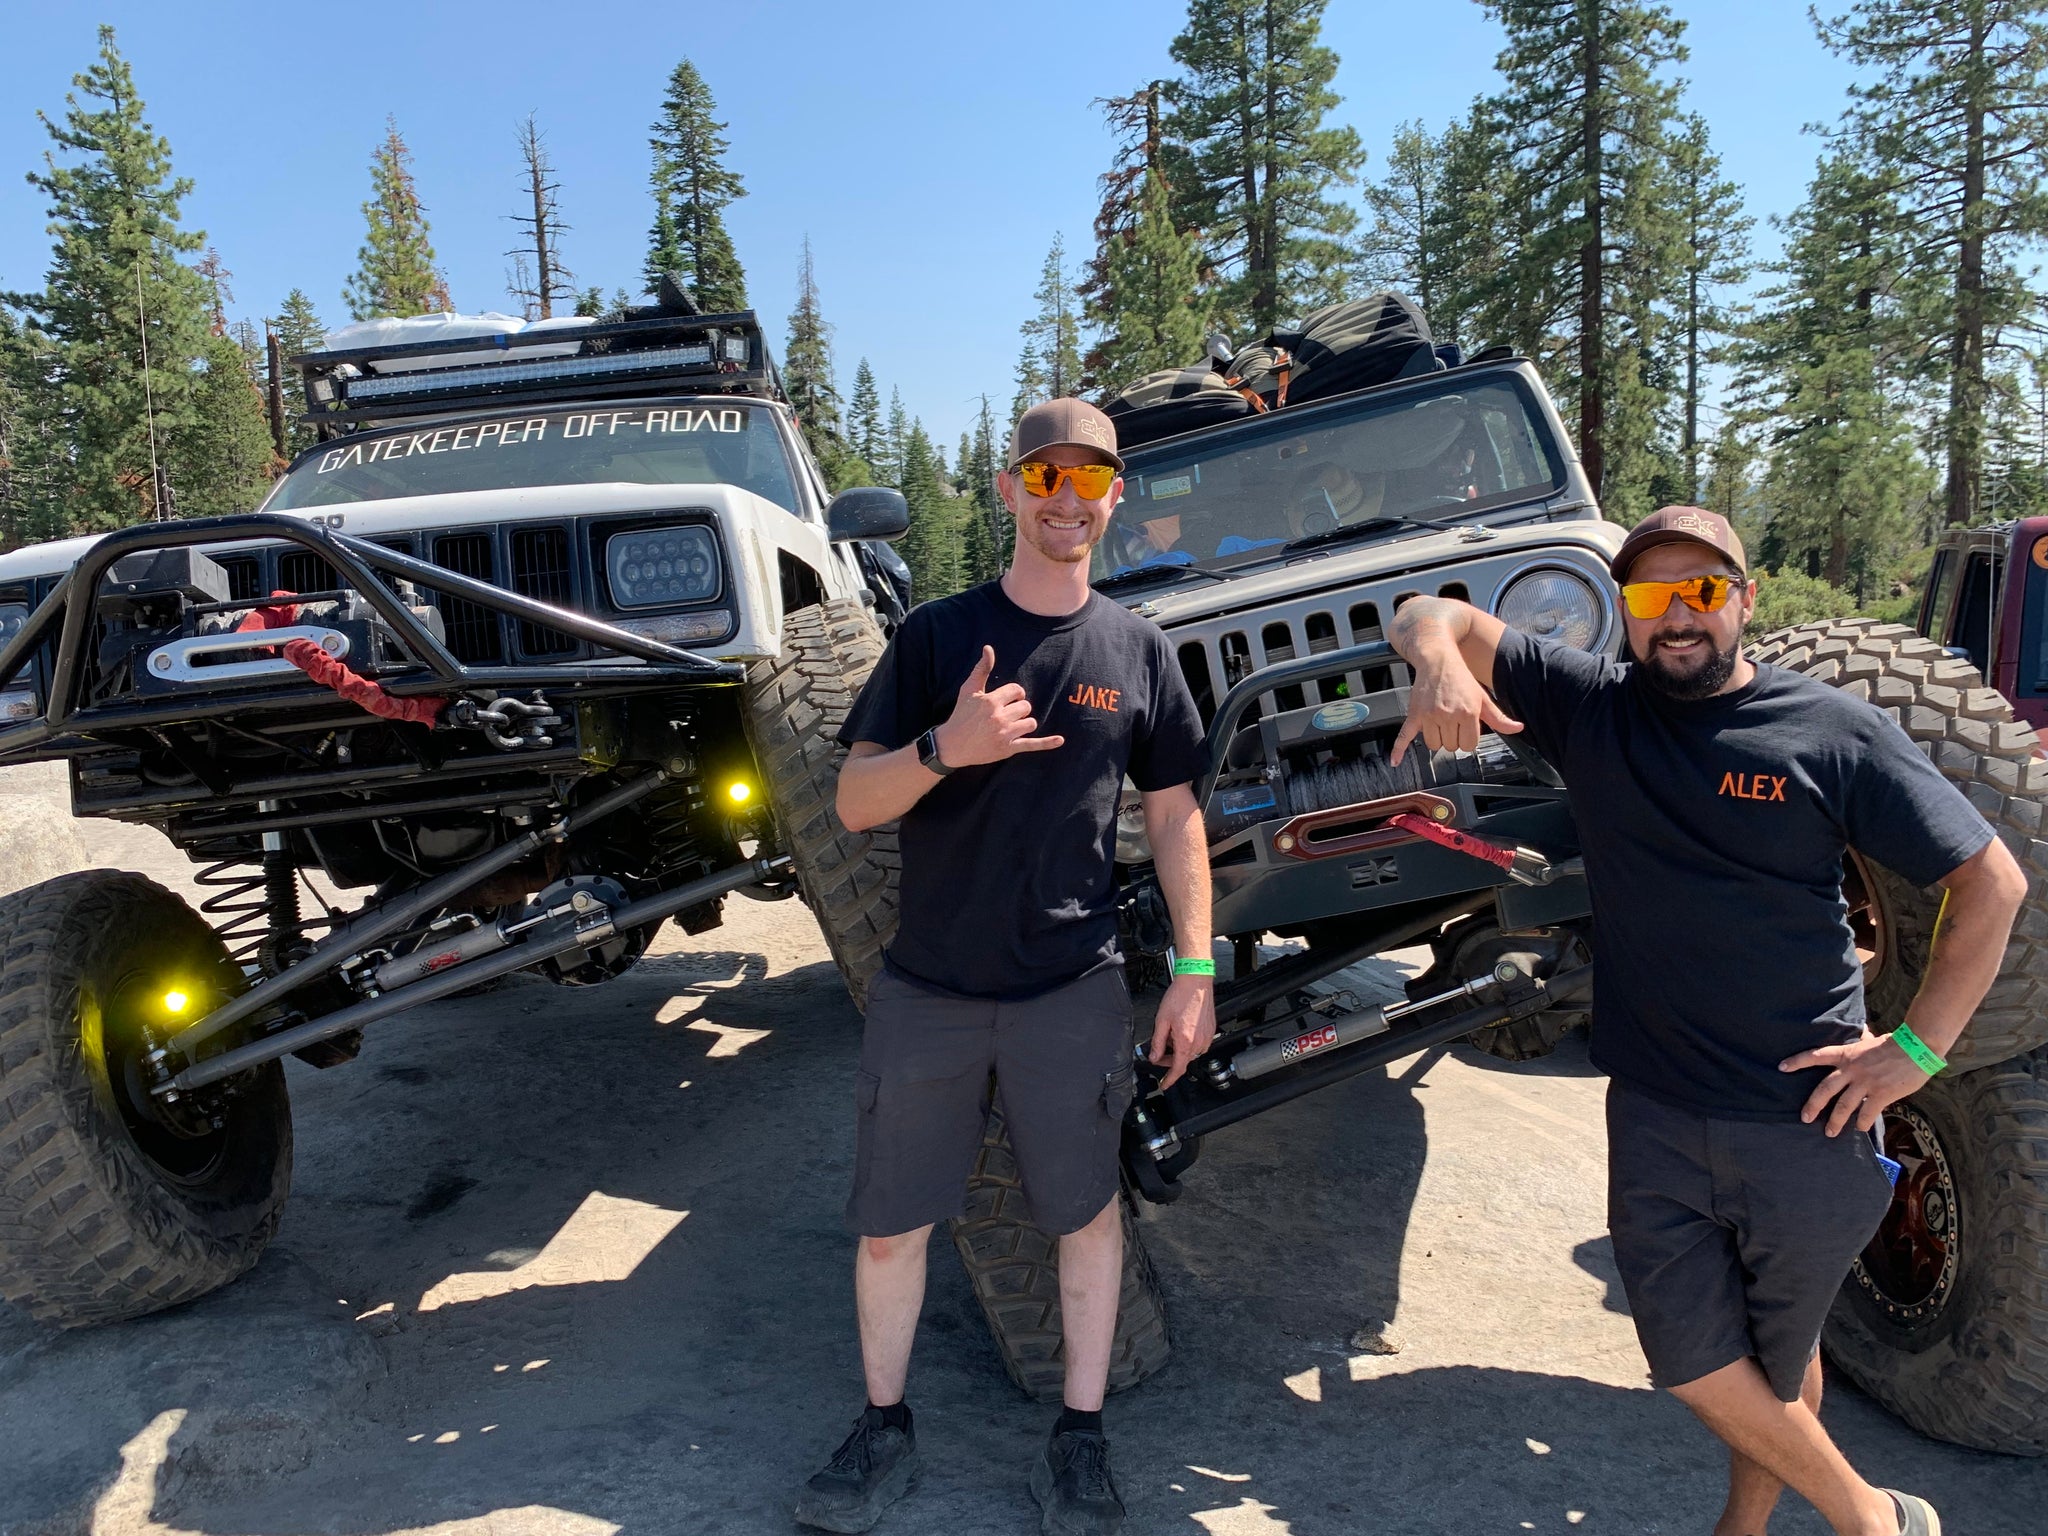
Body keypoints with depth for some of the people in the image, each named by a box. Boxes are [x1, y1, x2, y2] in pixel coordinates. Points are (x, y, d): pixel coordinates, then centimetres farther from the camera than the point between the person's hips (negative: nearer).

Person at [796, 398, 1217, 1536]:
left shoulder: (1138, 648, 3)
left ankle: (1082, 1439, 30)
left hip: (1074, 990, 0)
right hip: (927, 985, 0)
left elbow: (1174, 816, 7)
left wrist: (1195, 970, 1)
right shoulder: (936, 635, 1)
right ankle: (885, 1431, 31)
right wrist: (946, 747, -23)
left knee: (1088, 1211, 10)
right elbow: (855, 802, -3)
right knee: (891, 1225, 9)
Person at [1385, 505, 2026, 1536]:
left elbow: (1992, 882, -2)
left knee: (1779, 1360, 15)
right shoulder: (1591, 707, 0)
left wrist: (1916, 1047, -8)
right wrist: (1440, 665, -25)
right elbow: (1432, 615, 0)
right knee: (1695, 1366, 10)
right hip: (1654, 1115, 2)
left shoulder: (1831, 730, -5)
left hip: (1807, 1121, -2)